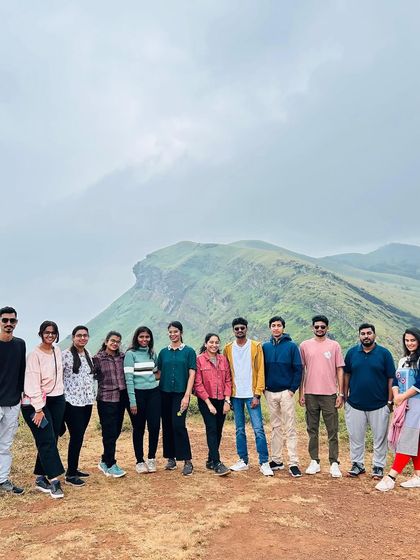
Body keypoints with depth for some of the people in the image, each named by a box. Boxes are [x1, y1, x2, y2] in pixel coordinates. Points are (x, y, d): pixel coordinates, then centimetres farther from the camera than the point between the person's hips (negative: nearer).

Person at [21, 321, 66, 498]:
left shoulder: (57, 351, 8)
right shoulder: (35, 354, -11)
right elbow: (33, 383, -15)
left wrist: (59, 396, 13)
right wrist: (39, 409, -17)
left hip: (57, 400, 6)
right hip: (36, 403, -6)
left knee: (50, 441, 7)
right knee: (47, 441, -8)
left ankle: (40, 478, 16)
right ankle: (54, 480, -5)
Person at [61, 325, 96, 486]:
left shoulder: (88, 354, 11)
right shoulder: (65, 355, -10)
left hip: (87, 401, 6)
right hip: (72, 402, -6)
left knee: (79, 436, 12)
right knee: (76, 437, -5)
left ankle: (73, 468, 25)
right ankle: (70, 475, 6)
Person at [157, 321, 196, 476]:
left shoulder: (189, 351, 0)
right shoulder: (163, 352, 9)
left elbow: (192, 374, -4)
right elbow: (159, 373, 11)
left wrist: (187, 396, -12)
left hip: (181, 393, -4)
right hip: (165, 393, 4)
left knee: (178, 425, -11)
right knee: (167, 425, 8)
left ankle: (187, 461, -3)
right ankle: (171, 458, 21)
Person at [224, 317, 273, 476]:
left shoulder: (256, 346, -2)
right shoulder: (228, 348, 6)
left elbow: (260, 371, -4)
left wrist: (257, 394, -10)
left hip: (251, 394, -3)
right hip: (236, 395, 3)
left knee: (258, 429, -4)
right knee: (240, 430, 10)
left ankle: (264, 463, 3)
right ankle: (243, 461, 20)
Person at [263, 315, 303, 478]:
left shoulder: (291, 346, -4)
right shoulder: (265, 347, 6)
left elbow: (298, 369, -5)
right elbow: (262, 368, 11)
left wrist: (293, 389, -10)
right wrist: (263, 388, 5)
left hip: (286, 392, -4)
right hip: (270, 393, 4)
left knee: (290, 429, -2)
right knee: (275, 427, 12)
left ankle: (293, 464, 2)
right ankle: (277, 460, 21)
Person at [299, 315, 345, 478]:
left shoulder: (334, 345, 3)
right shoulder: (305, 345, 5)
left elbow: (339, 370, 4)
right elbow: (301, 370, 8)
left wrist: (340, 393, -1)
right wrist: (301, 393, 4)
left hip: (329, 394, -1)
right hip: (310, 394, 1)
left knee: (332, 431, 2)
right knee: (312, 430, 9)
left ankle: (334, 464, 10)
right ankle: (314, 462, 18)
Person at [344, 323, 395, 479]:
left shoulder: (384, 353, -4)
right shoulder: (352, 352, 2)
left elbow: (391, 378, -2)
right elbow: (347, 375, 9)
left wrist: (390, 401, -4)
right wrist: (345, 396, 6)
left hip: (379, 405, -2)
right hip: (355, 404, 2)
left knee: (380, 437, 9)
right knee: (355, 437, 11)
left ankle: (378, 467, 23)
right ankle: (357, 464, 26)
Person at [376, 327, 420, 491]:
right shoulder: (403, 360, 16)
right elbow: (395, 381, 10)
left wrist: (403, 396, -12)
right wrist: (396, 397, -8)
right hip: (403, 404, 7)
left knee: (407, 441, -8)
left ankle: (391, 478, -11)